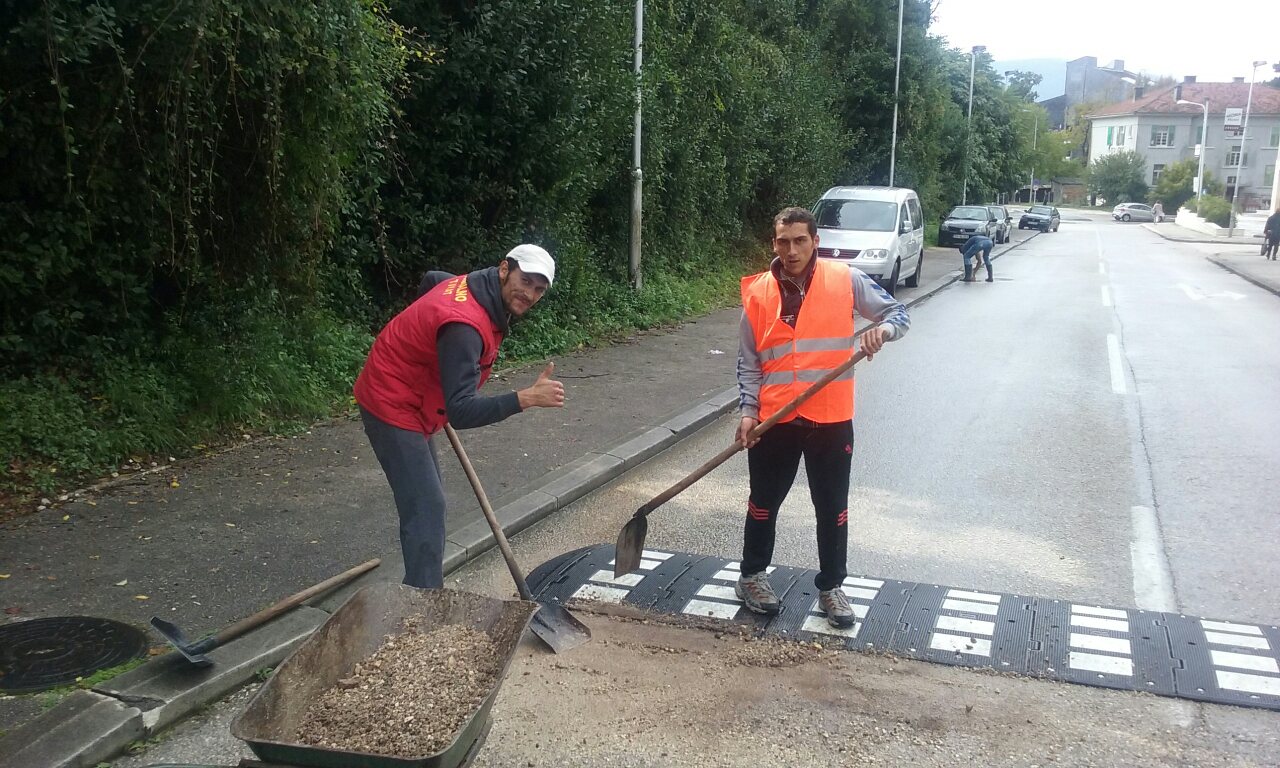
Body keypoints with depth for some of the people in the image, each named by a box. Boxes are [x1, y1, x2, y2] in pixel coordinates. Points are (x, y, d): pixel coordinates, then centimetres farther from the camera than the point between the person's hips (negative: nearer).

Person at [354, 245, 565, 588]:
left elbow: (432, 279, 23)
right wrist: (526, 398, -45)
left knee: (427, 501, 18)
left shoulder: (471, 285, -2)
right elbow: (462, 412, -37)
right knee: (426, 508, -13)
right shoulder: (465, 325, -33)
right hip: (393, 408, -11)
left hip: (409, 402, 11)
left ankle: (424, 588, 31)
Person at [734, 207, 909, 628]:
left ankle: (830, 587, 28)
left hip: (831, 420, 0)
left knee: (833, 509, 10)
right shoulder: (758, 293, -1)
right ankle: (753, 576, 34)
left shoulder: (846, 280, -3)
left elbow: (898, 312, 3)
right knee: (764, 504, 14)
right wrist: (749, 411, -7)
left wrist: (883, 329, -20)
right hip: (774, 421, 1)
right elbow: (748, 362, 4)